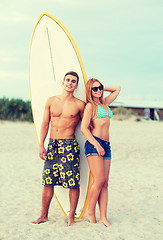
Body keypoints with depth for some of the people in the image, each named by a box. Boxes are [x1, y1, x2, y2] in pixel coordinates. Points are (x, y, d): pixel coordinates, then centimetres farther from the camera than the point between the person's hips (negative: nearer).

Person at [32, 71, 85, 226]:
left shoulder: (79, 105, 0)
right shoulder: (51, 101, 8)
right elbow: (45, 124, 8)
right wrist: (41, 145, 3)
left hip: (69, 146, -3)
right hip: (52, 145, 3)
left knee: (73, 183, -3)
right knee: (47, 181, 6)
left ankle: (71, 216, 12)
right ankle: (44, 215, 19)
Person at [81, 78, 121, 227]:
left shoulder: (105, 103, 21)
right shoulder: (90, 106, 1)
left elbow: (117, 89, 35)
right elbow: (84, 128, -8)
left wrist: (102, 88, 23)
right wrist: (97, 145, -15)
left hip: (106, 146, 7)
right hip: (94, 144, -7)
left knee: (105, 183, 1)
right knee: (99, 180, -14)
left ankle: (103, 217, 1)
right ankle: (90, 212, 2)